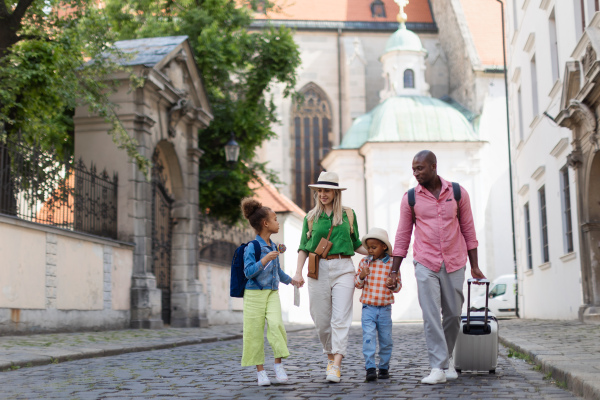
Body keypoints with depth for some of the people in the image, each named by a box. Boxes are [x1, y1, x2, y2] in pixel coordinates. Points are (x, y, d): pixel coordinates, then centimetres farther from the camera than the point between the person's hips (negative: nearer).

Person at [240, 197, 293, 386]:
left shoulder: (273, 246, 11)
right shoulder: (252, 247, -10)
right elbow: (248, 272, -19)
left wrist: (290, 280, 39)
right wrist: (265, 260, -28)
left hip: (272, 294, 5)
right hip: (254, 294, -5)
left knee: (276, 324, -16)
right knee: (255, 331, 0)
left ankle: (278, 364, -3)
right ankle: (260, 371, 11)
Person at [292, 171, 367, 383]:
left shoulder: (348, 214, 10)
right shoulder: (311, 217, 11)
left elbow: (356, 244, 17)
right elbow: (303, 247, 9)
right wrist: (298, 272, -3)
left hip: (343, 269, -1)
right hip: (318, 270, 1)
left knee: (340, 318, -10)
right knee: (321, 319, 4)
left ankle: (336, 366, -13)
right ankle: (330, 356, 25)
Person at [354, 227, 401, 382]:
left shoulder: (392, 263, -1)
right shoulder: (364, 262, 3)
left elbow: (397, 288, 4)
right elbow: (357, 284, 9)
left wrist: (394, 284, -19)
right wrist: (361, 276, -11)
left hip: (385, 308, 0)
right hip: (368, 308, 0)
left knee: (386, 340, 8)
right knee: (368, 337, -12)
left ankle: (384, 367, 23)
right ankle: (370, 368, -11)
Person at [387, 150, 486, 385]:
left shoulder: (458, 193, 1)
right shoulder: (410, 198, 1)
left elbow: (468, 231, 6)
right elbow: (402, 236, 5)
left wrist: (474, 266, 5)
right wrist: (394, 271, 2)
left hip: (454, 264, 1)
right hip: (425, 264, -1)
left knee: (453, 315, 7)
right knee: (430, 316, -9)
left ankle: (447, 358, 29)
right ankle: (438, 368, -7)